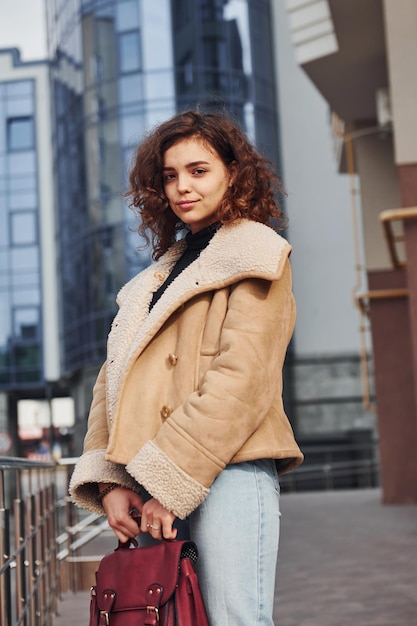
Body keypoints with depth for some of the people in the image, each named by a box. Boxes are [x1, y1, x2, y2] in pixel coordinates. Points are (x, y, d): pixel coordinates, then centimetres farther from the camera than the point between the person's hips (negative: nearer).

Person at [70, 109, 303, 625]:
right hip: (151, 486, 6)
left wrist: (169, 479, -13)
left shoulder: (253, 253, 5)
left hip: (225, 470, -6)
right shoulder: (157, 278, 24)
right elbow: (115, 379, 14)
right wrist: (110, 482, -1)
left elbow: (242, 379, -9)